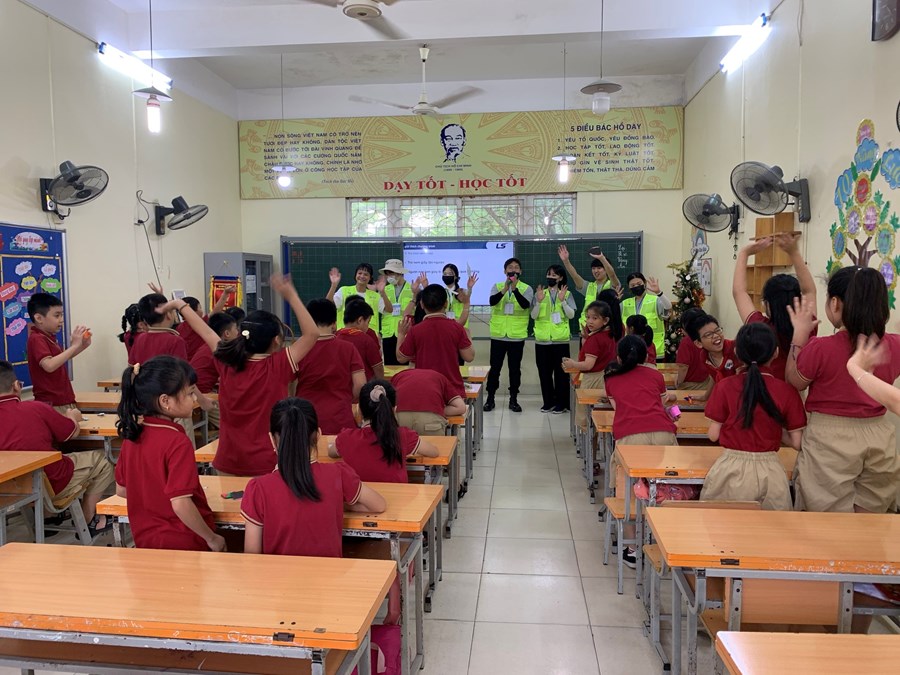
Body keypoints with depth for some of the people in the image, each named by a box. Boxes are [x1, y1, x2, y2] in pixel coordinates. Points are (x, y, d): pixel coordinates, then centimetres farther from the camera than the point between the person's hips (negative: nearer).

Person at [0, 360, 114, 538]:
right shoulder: (35, 408, -18)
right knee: (100, 459, 12)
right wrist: (72, 417, 20)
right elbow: (72, 432, -3)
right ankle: (88, 521, 19)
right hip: (53, 486, -6)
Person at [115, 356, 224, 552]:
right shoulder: (177, 442, -25)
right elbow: (180, 503, -28)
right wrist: (212, 538, -16)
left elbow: (121, 490, 8)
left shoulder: (132, 435, -2)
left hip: (144, 539, 7)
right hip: (184, 544, -7)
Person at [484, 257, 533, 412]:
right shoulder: (497, 286, 4)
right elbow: (492, 301, -16)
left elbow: (525, 305, -19)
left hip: (517, 336, 0)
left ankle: (513, 399, 15)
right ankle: (490, 398, 15)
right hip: (498, 335, 1)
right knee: (495, 368, 5)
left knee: (515, 369, 6)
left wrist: (515, 289, -32)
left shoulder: (527, 288, 1)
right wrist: (504, 290, -32)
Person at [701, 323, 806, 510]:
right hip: (769, 472, 0)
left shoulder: (725, 387, -7)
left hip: (731, 471, 0)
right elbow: (797, 442, -2)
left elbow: (713, 435, -2)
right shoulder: (786, 391, -5)